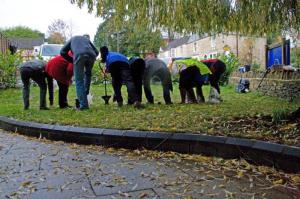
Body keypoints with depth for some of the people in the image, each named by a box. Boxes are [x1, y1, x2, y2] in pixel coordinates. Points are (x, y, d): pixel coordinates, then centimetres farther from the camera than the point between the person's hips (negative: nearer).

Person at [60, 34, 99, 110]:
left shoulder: (73, 39, 37)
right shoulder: (87, 39, 41)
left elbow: (62, 52, 26)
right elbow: (96, 52, 28)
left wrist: (72, 60, 30)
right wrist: (90, 60, 35)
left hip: (79, 55, -2)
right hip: (91, 55, 3)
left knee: (79, 81, 2)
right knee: (88, 73, 31)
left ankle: (83, 104, -4)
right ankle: (86, 92, 26)